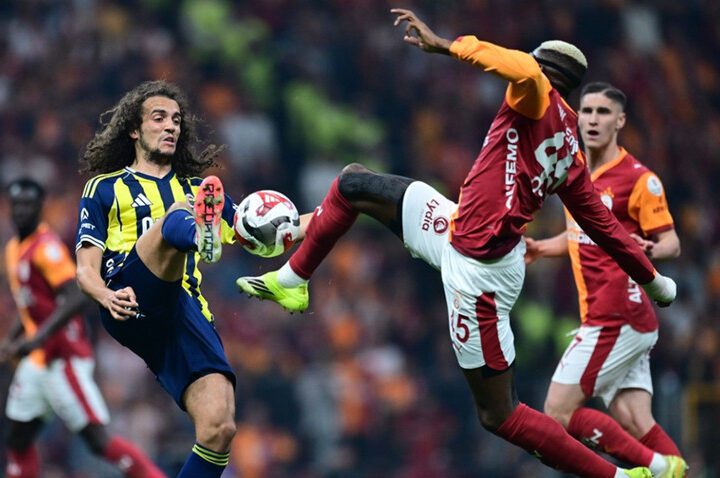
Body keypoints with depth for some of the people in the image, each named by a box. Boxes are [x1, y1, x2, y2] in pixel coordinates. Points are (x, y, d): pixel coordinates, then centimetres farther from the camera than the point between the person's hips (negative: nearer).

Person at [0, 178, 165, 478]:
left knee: (97, 439, -12)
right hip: (37, 360, 9)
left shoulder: (46, 247, -14)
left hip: (64, 359, -9)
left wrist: (38, 337, -32)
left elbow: (75, 300, -25)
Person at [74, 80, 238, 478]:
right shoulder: (104, 188, 19)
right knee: (177, 219, -31)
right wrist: (107, 296, -13)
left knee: (219, 427, -19)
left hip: (184, 312, 4)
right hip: (132, 308, -4)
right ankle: (199, 232, -71)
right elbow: (86, 270, 10)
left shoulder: (199, 190, 30)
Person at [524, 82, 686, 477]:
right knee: (634, 425, -2)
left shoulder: (639, 179, -10)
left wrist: (650, 250, -33)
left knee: (559, 412, -9)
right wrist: (540, 248, 15)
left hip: (616, 320, -8)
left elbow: (672, 242, -12)